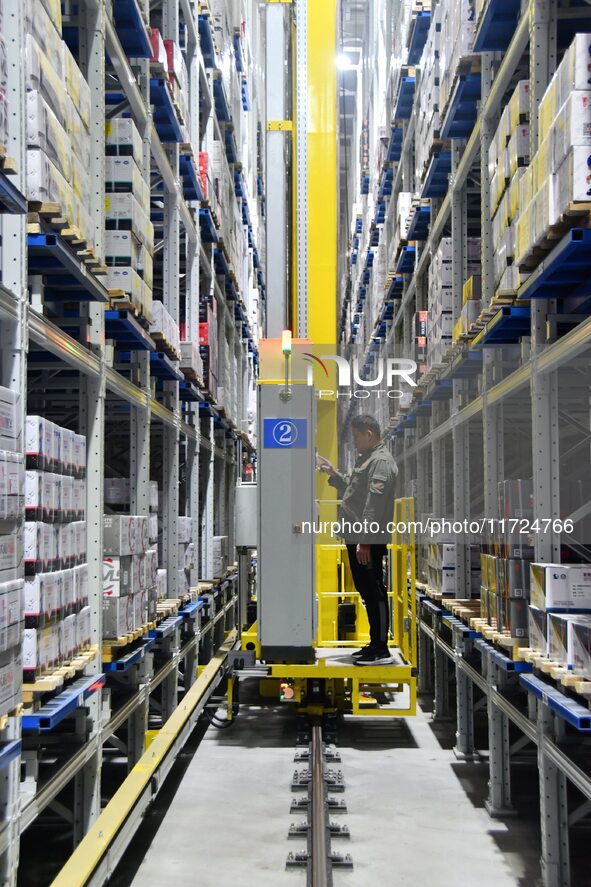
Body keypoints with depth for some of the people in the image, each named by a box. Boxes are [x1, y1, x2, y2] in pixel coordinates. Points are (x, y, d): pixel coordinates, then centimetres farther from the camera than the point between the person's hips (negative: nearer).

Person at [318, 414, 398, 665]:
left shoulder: (381, 461, -14)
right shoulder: (367, 458, 19)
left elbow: (374, 505, -21)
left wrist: (364, 541, -24)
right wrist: (333, 474, 21)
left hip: (368, 541, -10)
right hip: (357, 539, 10)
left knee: (374, 592, -5)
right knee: (367, 591, 15)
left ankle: (381, 649, 0)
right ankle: (375, 644, 23)